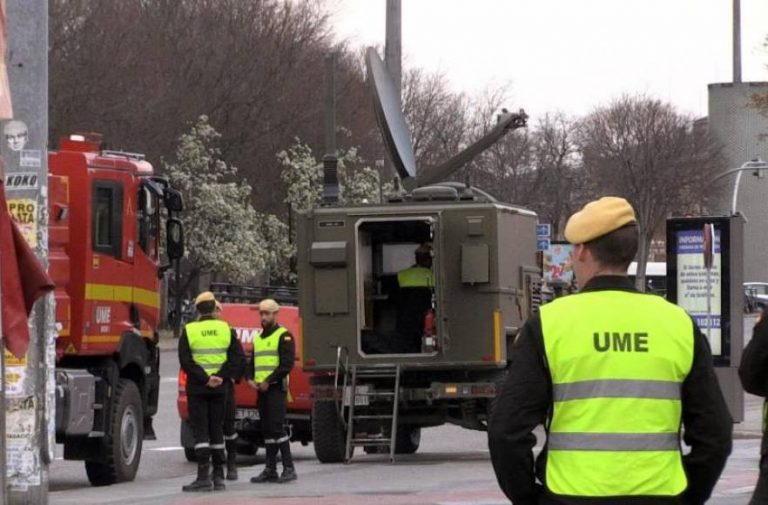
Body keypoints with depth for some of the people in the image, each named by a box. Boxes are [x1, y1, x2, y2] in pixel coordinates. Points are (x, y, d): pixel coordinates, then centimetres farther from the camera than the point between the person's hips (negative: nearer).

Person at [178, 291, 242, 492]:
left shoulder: (189, 331, -4)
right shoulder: (226, 329, 3)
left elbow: (186, 361, -11)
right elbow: (235, 357, -2)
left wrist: (205, 379, -12)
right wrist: (221, 377, -7)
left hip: (197, 387, -3)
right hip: (219, 388, 3)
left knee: (200, 431, -3)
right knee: (217, 430, 11)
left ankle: (203, 476, -11)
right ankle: (219, 477, 12)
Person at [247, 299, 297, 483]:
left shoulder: (283, 336, -5)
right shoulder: (258, 337, 20)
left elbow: (287, 364, -13)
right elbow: (252, 362, 24)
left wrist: (268, 381, -16)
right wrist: (250, 378, 3)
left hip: (276, 388, -8)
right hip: (261, 390, 8)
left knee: (277, 426, -14)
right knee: (267, 429, 8)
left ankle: (288, 468, -13)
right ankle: (270, 470, 10)